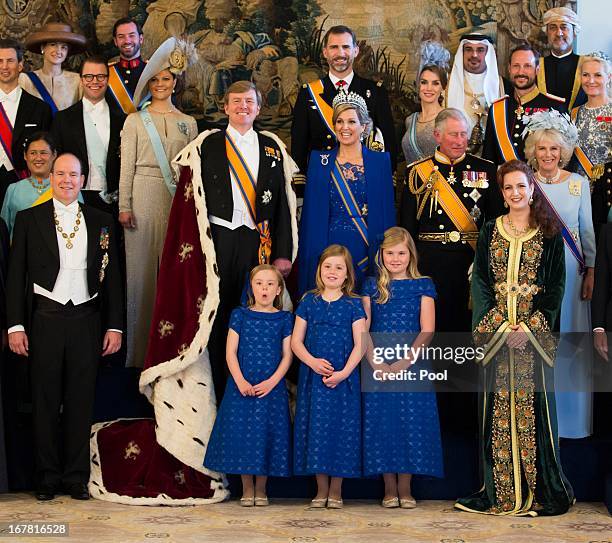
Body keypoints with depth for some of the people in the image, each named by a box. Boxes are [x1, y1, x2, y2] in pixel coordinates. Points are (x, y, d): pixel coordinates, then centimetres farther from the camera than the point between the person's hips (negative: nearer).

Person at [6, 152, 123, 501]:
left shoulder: (101, 222, 9)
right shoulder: (29, 219, 5)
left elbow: (112, 277, 9)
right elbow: (16, 276, 3)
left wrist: (115, 326, 3)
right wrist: (15, 325, -4)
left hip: (86, 319, 1)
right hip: (46, 319, -1)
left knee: (81, 403, 5)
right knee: (46, 403, 5)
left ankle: (77, 477, 14)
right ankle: (48, 478, 14)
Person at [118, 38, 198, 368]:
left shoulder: (188, 123, 11)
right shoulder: (135, 121, 6)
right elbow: (127, 166, 2)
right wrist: (124, 206, -5)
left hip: (178, 198, 1)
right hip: (144, 196, -1)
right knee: (142, 267, 0)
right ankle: (142, 347, 8)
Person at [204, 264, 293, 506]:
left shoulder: (284, 318, 5)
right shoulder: (240, 315, 4)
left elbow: (287, 355, 1)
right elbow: (231, 352, 0)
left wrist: (271, 382, -12)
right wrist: (240, 381, -13)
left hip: (271, 387, 0)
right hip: (242, 386, 0)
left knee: (267, 434, 1)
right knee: (242, 433, 0)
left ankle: (261, 489, 14)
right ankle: (247, 489, 11)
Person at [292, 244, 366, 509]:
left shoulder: (353, 305, 2)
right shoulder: (309, 302, 7)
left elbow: (360, 344, -4)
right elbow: (296, 341, 4)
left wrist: (344, 372, -16)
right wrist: (313, 362, -13)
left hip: (343, 378, -1)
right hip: (313, 376, 2)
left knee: (340, 428, 1)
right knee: (316, 428, 3)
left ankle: (335, 490, 12)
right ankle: (321, 490, 14)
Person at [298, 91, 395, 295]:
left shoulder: (380, 161, 4)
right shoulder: (320, 161, 6)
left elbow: (387, 212, 5)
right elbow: (311, 213, 6)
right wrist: (313, 254, -2)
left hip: (367, 250, 0)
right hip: (329, 247, 0)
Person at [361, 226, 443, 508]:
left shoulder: (423, 285, 5)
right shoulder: (371, 286, 8)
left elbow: (427, 330, -3)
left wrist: (404, 363, -14)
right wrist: (377, 364, -11)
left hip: (412, 365, -1)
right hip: (378, 367, 1)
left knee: (411, 422, -1)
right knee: (382, 424, 1)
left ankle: (405, 488, 9)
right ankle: (389, 488, 10)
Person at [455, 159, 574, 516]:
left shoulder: (549, 233, 3)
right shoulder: (490, 232, 9)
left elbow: (557, 285, -1)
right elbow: (481, 281, 4)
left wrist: (530, 326, -12)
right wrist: (499, 326, -9)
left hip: (535, 332, -2)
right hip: (497, 331, 2)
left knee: (534, 404, -2)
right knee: (499, 406, 2)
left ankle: (540, 491, 4)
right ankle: (502, 490, 7)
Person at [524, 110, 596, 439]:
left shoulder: (578, 183, 1)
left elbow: (587, 230, 5)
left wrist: (590, 272, 1)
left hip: (569, 272, 0)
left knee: (569, 340, 5)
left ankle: (571, 412, 18)